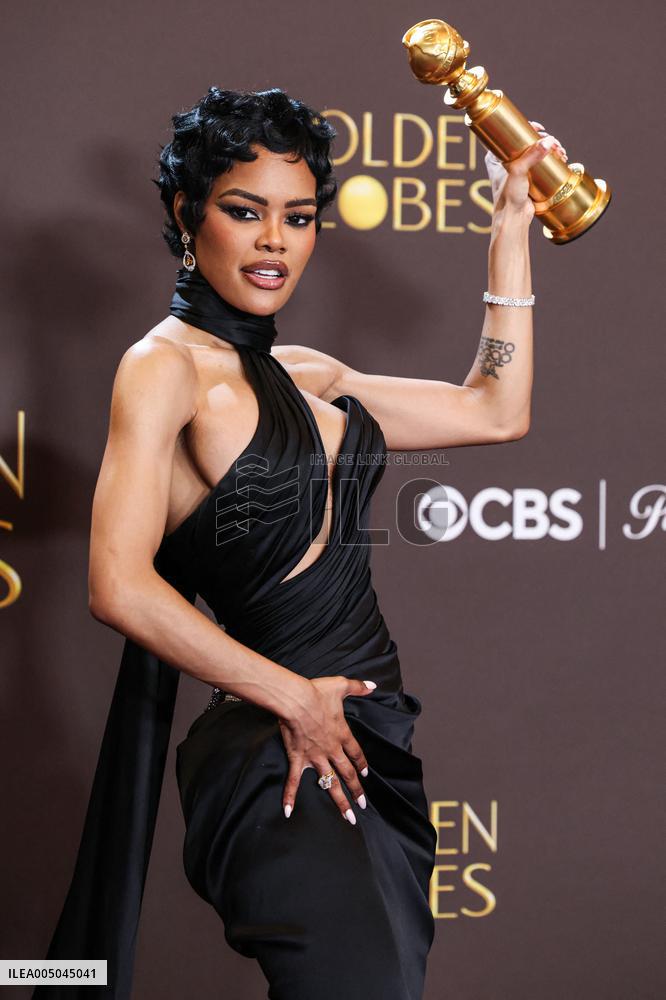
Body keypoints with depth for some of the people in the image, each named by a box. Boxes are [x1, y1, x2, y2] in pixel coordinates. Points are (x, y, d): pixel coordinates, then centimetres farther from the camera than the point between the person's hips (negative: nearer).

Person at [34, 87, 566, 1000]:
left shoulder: (305, 374, 15)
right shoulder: (166, 366, -7)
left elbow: (496, 412, 20)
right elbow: (122, 589, -17)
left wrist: (510, 226, 20)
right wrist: (294, 696, -11)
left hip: (373, 744, 8)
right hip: (277, 757, -8)